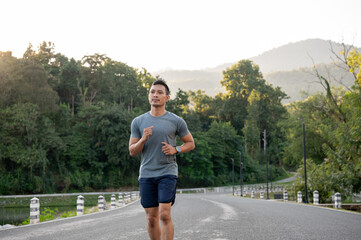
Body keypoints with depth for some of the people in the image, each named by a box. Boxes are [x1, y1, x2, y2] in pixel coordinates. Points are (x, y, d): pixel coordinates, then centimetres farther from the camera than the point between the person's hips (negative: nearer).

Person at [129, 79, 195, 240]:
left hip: (167, 173, -2)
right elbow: (132, 152, 6)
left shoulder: (176, 121, 2)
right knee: (152, 218, 6)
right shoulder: (138, 122, 6)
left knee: (165, 215, -14)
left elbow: (190, 143, 12)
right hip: (146, 174, 2)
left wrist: (175, 149, -8)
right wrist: (143, 139, -13)